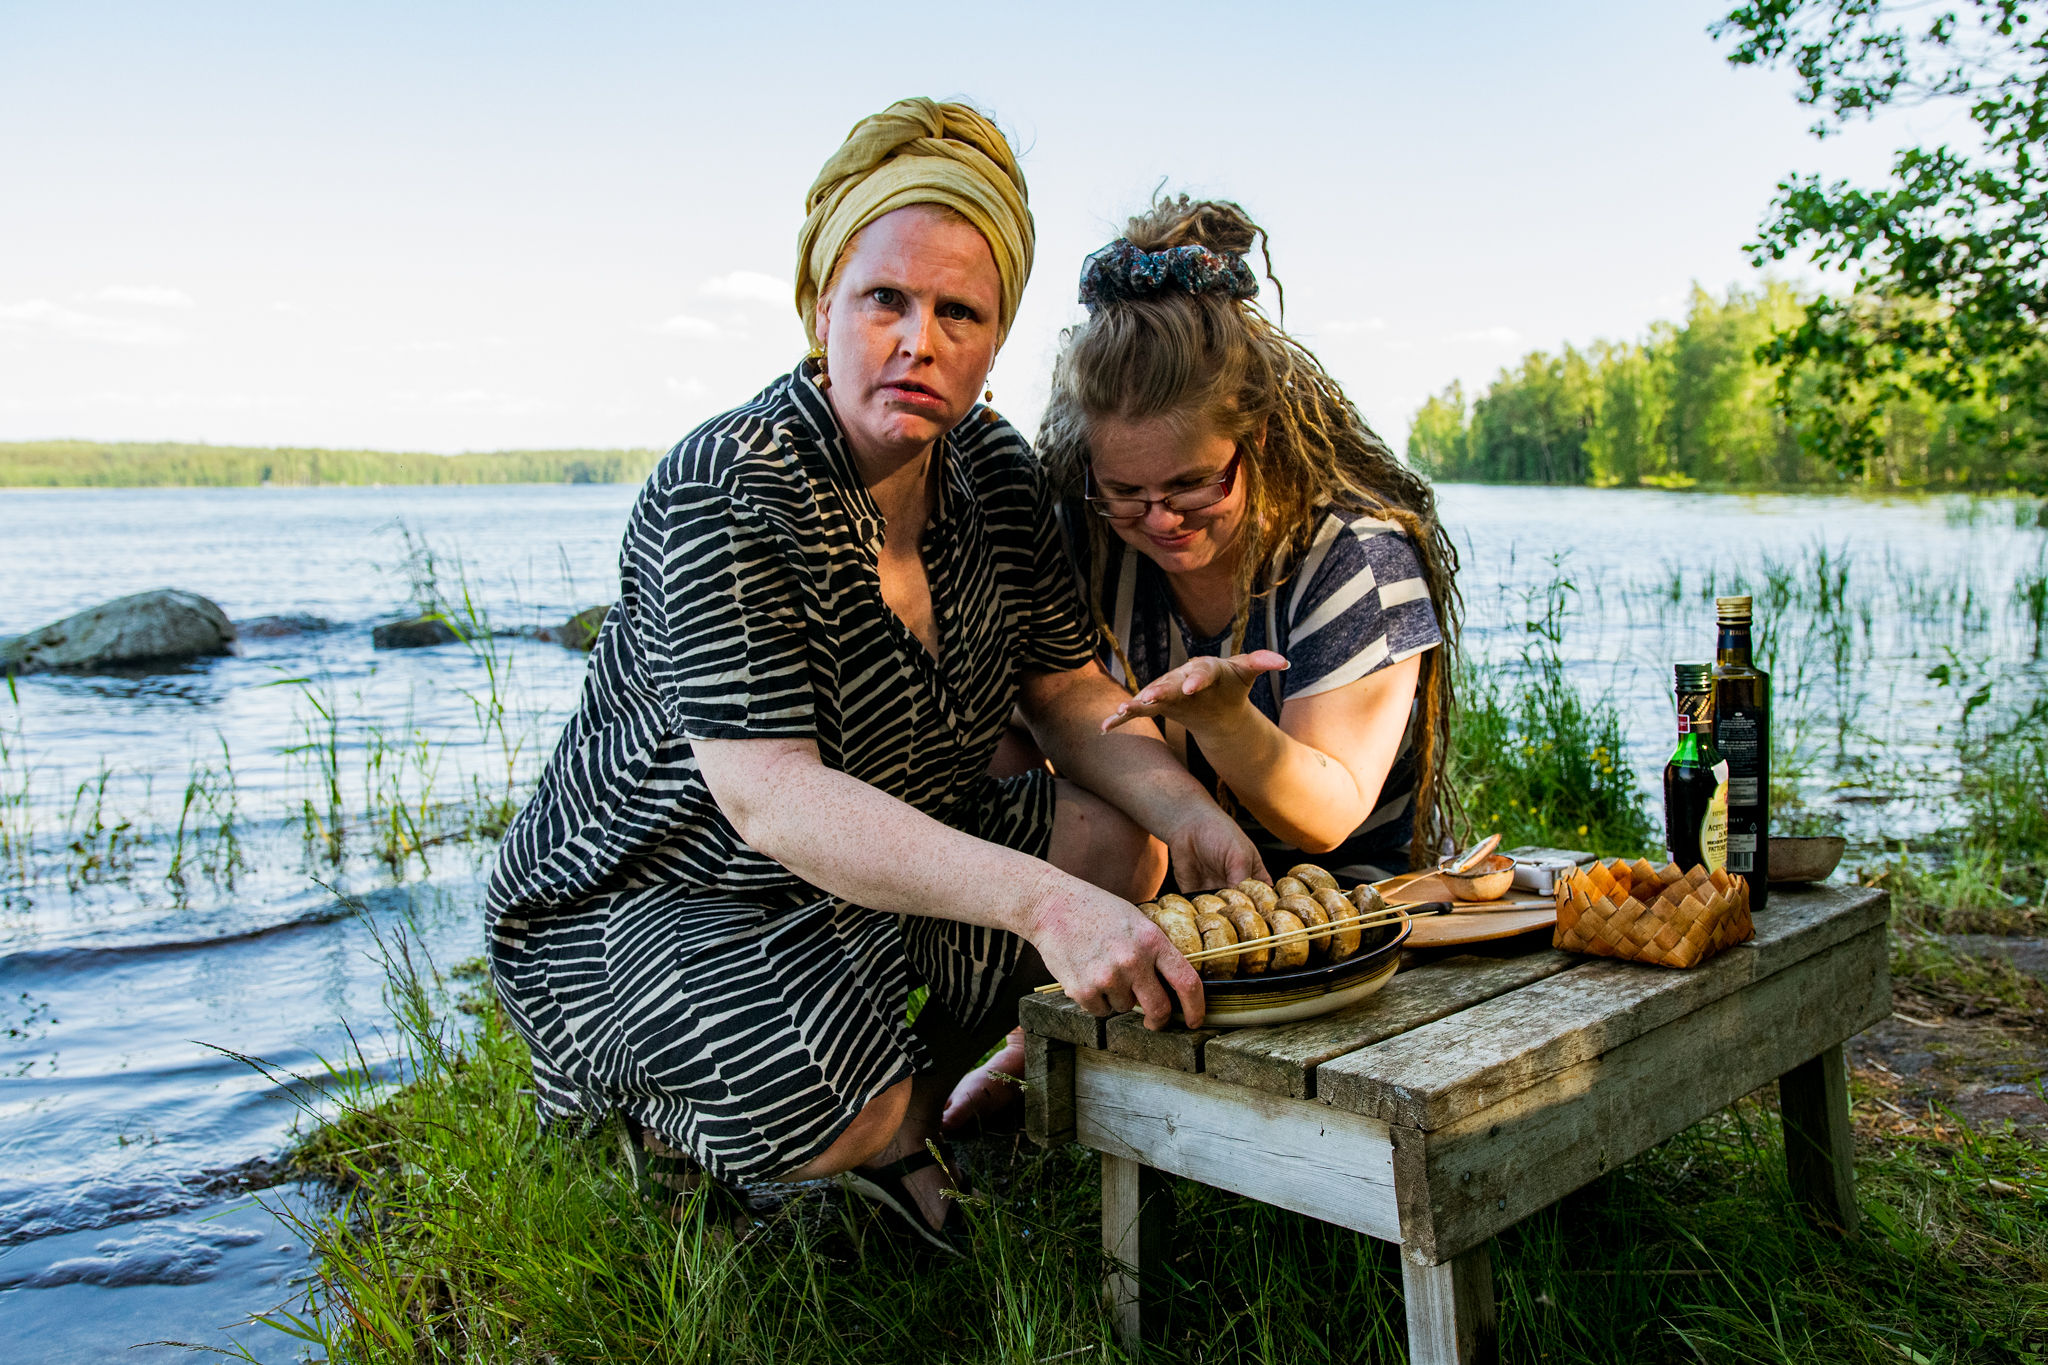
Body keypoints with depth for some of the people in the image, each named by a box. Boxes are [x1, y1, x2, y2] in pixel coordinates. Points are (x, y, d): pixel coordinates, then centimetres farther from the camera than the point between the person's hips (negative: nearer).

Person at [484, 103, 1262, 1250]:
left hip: (888, 866, 8)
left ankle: (914, 1099, 10)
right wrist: (1041, 901, -47)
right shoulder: (722, 499, -27)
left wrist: (1188, 812, -19)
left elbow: (1069, 689, 1)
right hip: (659, 892, -7)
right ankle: (679, 1118, 7)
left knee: (1129, 842, -3)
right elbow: (774, 800, -37)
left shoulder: (995, 469, -5)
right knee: (842, 1120, -30)